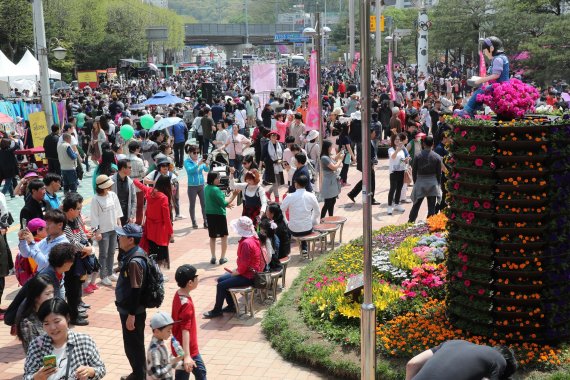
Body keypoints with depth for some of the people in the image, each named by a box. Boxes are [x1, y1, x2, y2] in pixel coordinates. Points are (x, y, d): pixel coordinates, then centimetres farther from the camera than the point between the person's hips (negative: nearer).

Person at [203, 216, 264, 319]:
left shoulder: (246, 243, -26)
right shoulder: (253, 238, 5)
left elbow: (243, 266, -25)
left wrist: (235, 273, -9)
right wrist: (236, 270, 9)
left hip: (247, 276, -10)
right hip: (250, 272, 10)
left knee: (221, 286, -9)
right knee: (221, 279, 15)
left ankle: (217, 311, 8)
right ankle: (231, 306, 21)